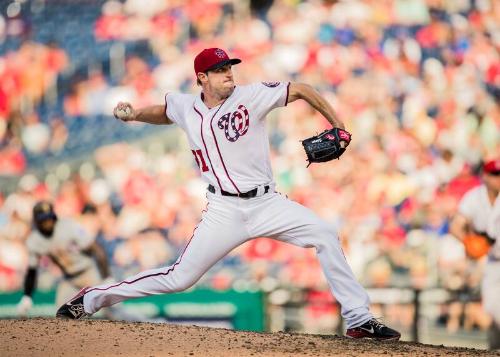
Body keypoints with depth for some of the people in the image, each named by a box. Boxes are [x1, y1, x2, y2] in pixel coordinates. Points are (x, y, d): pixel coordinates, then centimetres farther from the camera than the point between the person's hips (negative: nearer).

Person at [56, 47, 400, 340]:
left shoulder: (252, 95, -4)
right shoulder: (186, 107, 5)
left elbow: (301, 90, -1)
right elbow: (163, 112, 29)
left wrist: (337, 126, -7)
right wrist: (134, 114, 10)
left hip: (267, 204, 0)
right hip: (225, 211, 0)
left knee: (326, 235, -17)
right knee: (179, 279, -4)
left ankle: (358, 319, -10)